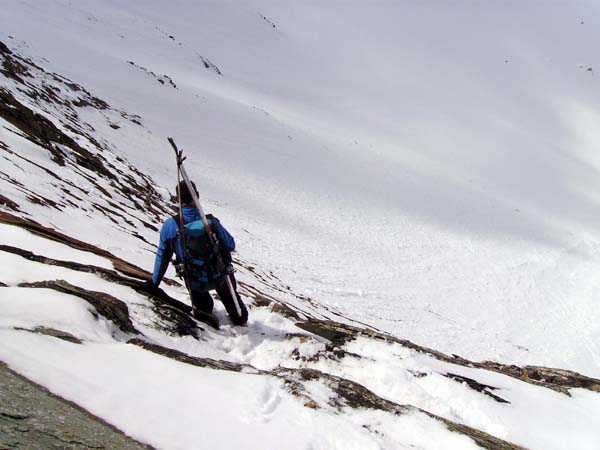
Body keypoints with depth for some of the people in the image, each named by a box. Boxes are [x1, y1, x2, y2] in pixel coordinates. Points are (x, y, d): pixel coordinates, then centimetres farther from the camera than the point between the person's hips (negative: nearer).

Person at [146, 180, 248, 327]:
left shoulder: (169, 225, -18)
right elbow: (231, 245, -4)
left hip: (195, 283, 0)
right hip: (220, 277, 0)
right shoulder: (211, 221, -19)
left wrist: (154, 283, 10)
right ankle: (240, 317, 36)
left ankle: (203, 307, 16)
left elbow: (162, 257, -5)